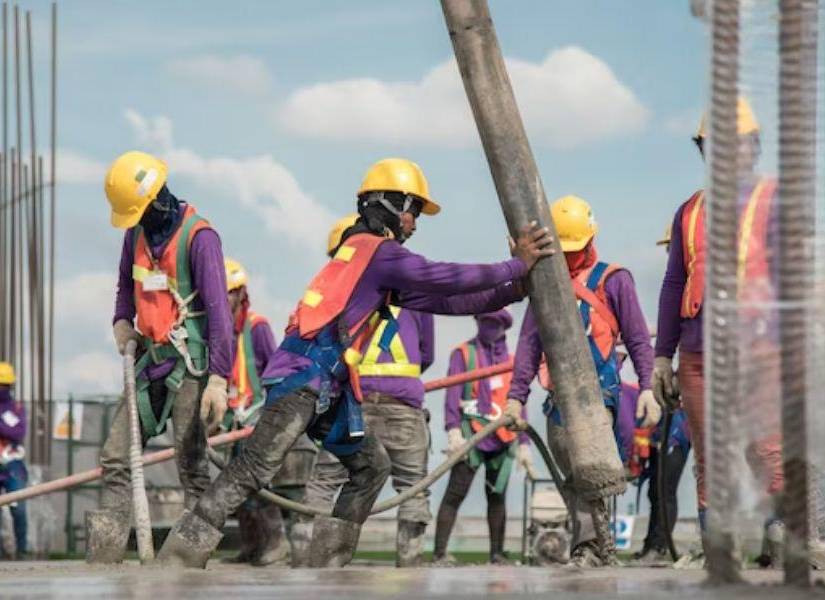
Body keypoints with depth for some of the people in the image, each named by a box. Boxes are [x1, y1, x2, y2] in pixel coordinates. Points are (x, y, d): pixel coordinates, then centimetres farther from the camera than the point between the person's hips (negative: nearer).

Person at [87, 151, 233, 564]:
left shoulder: (198, 236, -15)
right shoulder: (136, 233, 9)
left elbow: (218, 309, -19)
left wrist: (218, 378, -24)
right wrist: (122, 321, 6)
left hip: (189, 365, -8)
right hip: (150, 361, 8)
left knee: (191, 464, -10)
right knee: (115, 459, 4)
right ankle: (101, 560, 6)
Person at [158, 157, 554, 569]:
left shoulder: (379, 260, 25)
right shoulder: (378, 250, -3)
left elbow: (442, 300, 23)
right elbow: (444, 279, -10)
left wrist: (512, 290, 19)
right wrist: (516, 267, -2)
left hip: (328, 389, 10)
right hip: (305, 376, -10)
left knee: (371, 466, 17)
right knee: (254, 469, -19)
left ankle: (325, 564, 12)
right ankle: (177, 560, -25)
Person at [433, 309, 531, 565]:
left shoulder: (511, 361, 19)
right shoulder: (464, 354, 5)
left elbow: (519, 404, 21)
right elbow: (453, 393, -4)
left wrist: (524, 443, 15)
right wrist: (453, 430, -17)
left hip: (503, 438, 4)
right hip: (472, 434, -4)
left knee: (497, 495, 5)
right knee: (456, 493, -11)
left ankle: (497, 554, 11)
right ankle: (440, 552, -13)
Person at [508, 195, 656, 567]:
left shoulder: (613, 280, 4)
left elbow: (638, 340, 3)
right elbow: (529, 345, 15)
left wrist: (647, 388, -7)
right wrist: (516, 396, 7)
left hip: (599, 392, -5)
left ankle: (587, 548, -26)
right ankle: (605, 550, 15)